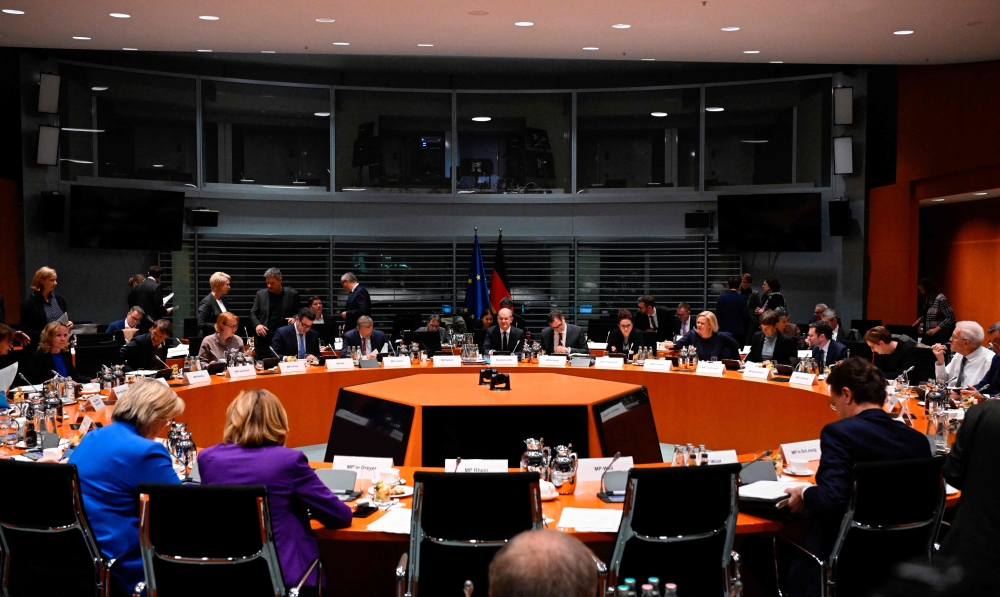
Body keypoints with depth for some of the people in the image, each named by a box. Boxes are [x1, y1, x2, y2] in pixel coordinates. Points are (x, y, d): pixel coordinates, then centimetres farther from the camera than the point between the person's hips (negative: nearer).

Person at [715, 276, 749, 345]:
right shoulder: (742, 298, -7)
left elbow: (717, 314, -1)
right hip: (738, 330, -2)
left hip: (724, 329, 2)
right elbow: (745, 315, -8)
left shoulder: (721, 297, -2)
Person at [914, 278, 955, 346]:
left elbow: (951, 317, -17)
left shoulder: (941, 299, -16)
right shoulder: (927, 299, 8)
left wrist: (936, 329, -21)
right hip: (928, 336, 8)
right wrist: (920, 320, 8)